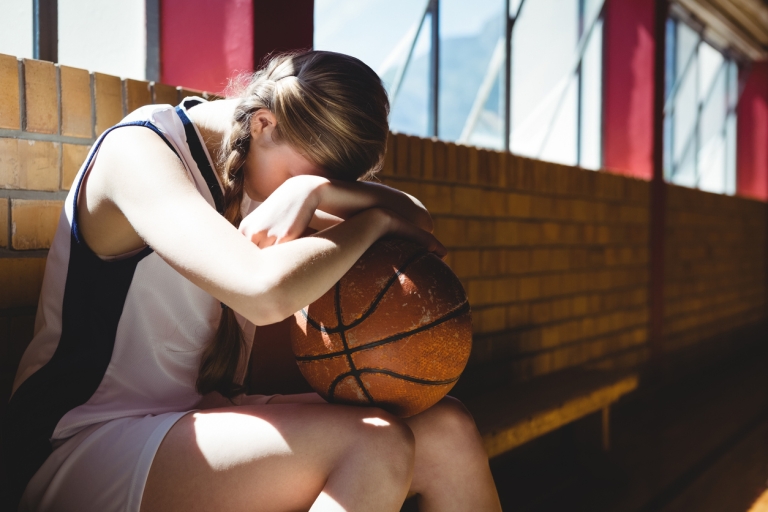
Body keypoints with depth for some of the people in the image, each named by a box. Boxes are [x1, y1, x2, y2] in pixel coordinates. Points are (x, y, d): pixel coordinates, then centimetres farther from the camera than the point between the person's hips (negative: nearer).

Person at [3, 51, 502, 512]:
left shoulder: (251, 170, 7)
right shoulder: (139, 152, -17)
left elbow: (414, 220, 2)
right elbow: (266, 291, -34)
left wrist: (318, 189, -18)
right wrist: (375, 219, -16)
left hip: (199, 418, 8)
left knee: (445, 429, -10)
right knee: (372, 444, -28)